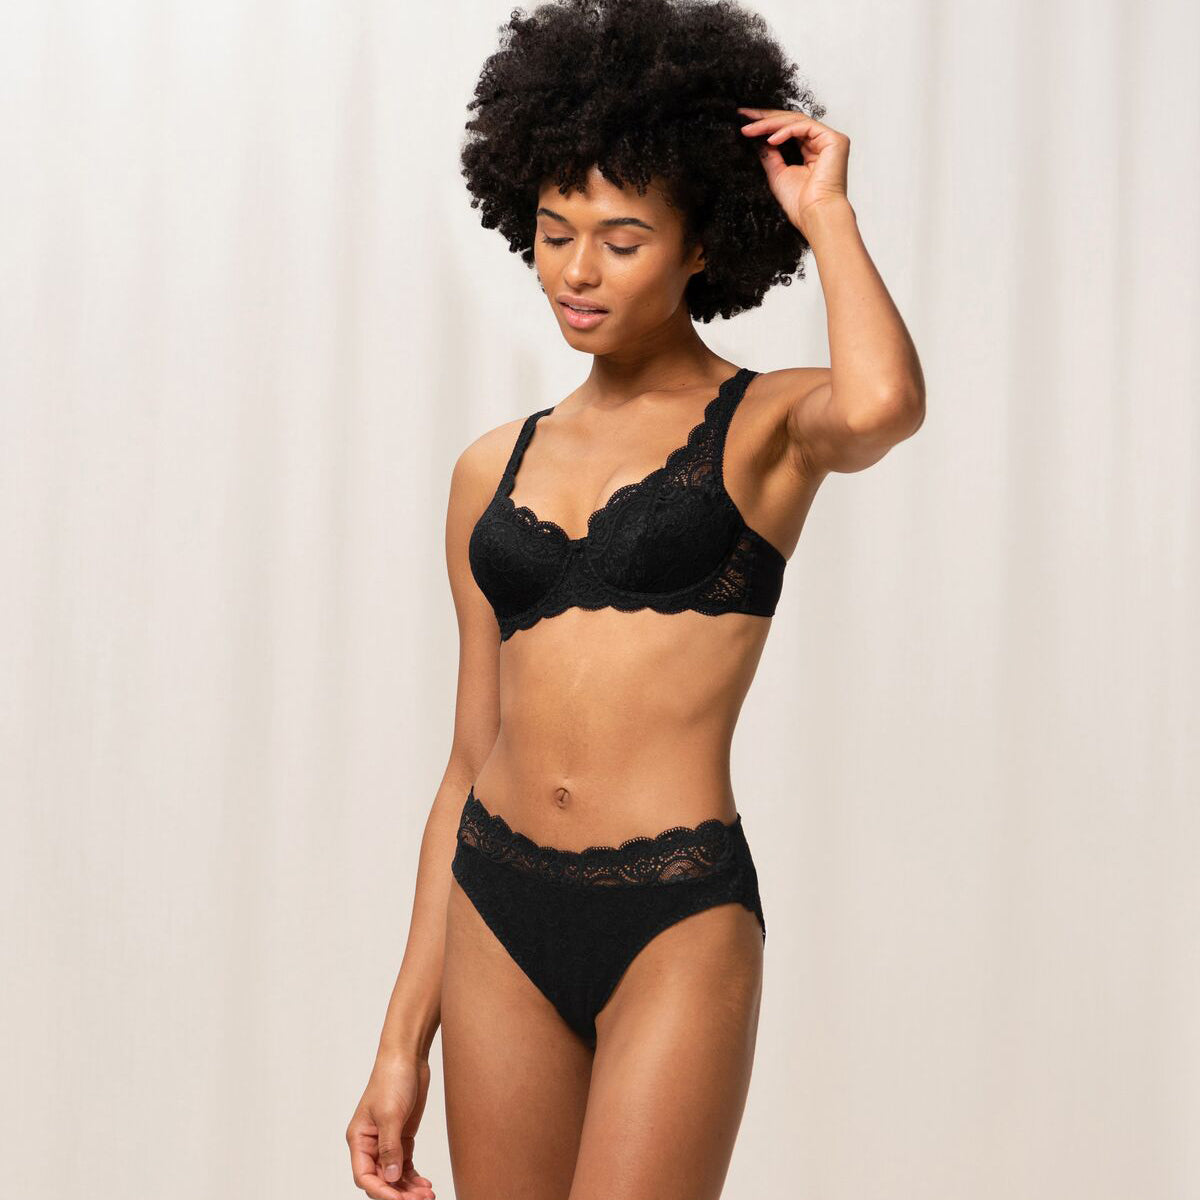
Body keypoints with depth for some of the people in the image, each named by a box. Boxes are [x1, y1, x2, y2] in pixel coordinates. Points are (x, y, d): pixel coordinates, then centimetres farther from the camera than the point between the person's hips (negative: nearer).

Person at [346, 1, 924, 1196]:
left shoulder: (765, 426, 0)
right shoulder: (494, 470, 11)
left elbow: (883, 403, -27)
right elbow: (472, 759, 13)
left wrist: (824, 211, -9)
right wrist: (404, 1041, 12)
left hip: (675, 919, -4)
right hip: (501, 914, 5)